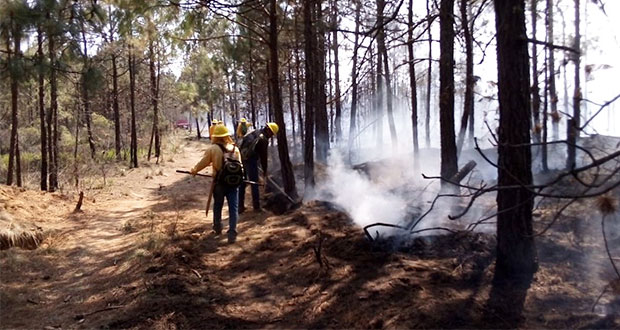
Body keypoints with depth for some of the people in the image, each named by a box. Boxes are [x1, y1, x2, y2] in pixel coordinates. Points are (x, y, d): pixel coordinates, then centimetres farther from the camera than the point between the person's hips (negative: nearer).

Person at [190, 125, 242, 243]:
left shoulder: (213, 149, -8)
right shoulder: (235, 148, 1)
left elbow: (203, 163, -2)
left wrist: (194, 170, 15)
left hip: (219, 182, -1)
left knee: (217, 206, 21)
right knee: (233, 208, 2)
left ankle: (217, 228, 35)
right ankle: (232, 233, -6)